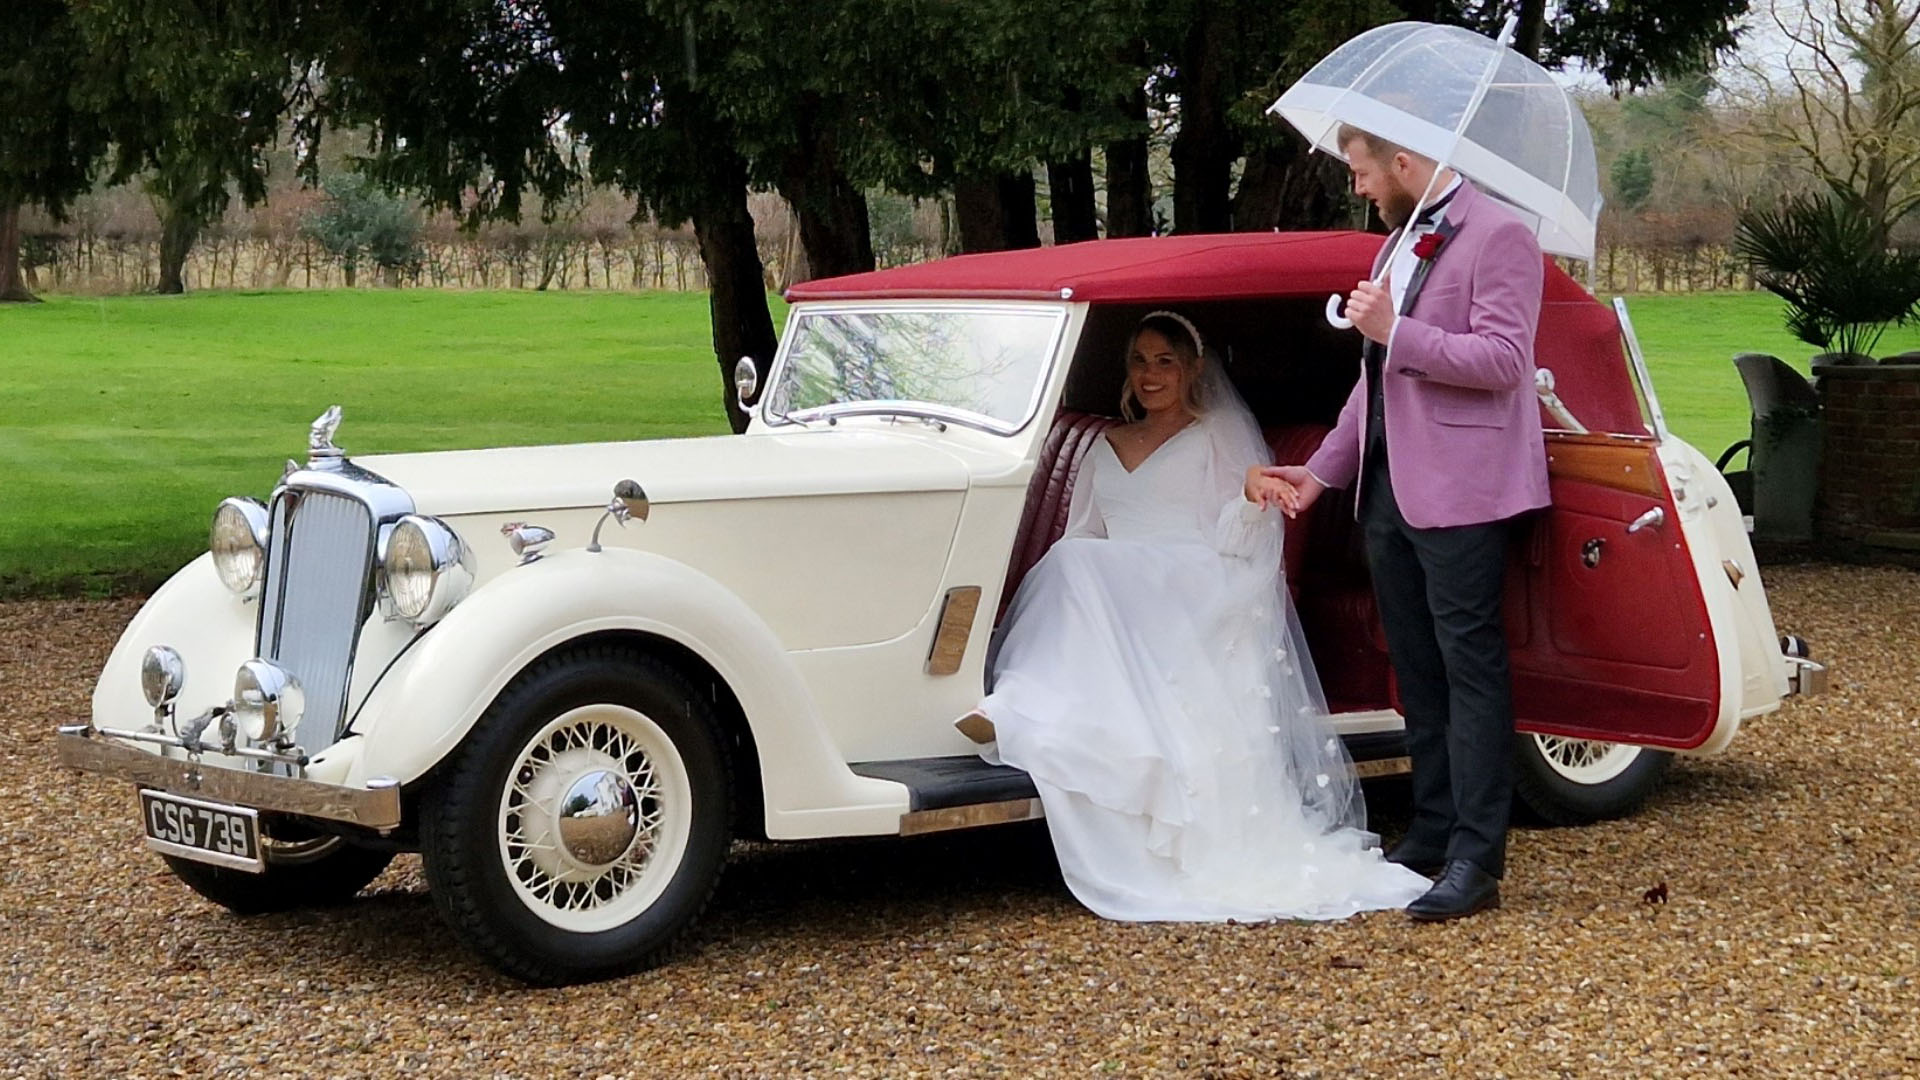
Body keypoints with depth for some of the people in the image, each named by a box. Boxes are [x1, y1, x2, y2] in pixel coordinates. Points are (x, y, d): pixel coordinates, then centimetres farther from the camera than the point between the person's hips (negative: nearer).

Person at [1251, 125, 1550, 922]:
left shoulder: (1497, 238, -9)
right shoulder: (1400, 244, 19)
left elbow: (1503, 359, -19)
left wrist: (1398, 331, -22)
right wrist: (1323, 469, 20)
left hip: (1457, 492, -9)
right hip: (1388, 490, 9)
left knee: (1469, 669, -8)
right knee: (1416, 670, 13)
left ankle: (1475, 861, -8)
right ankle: (1431, 834, 21)